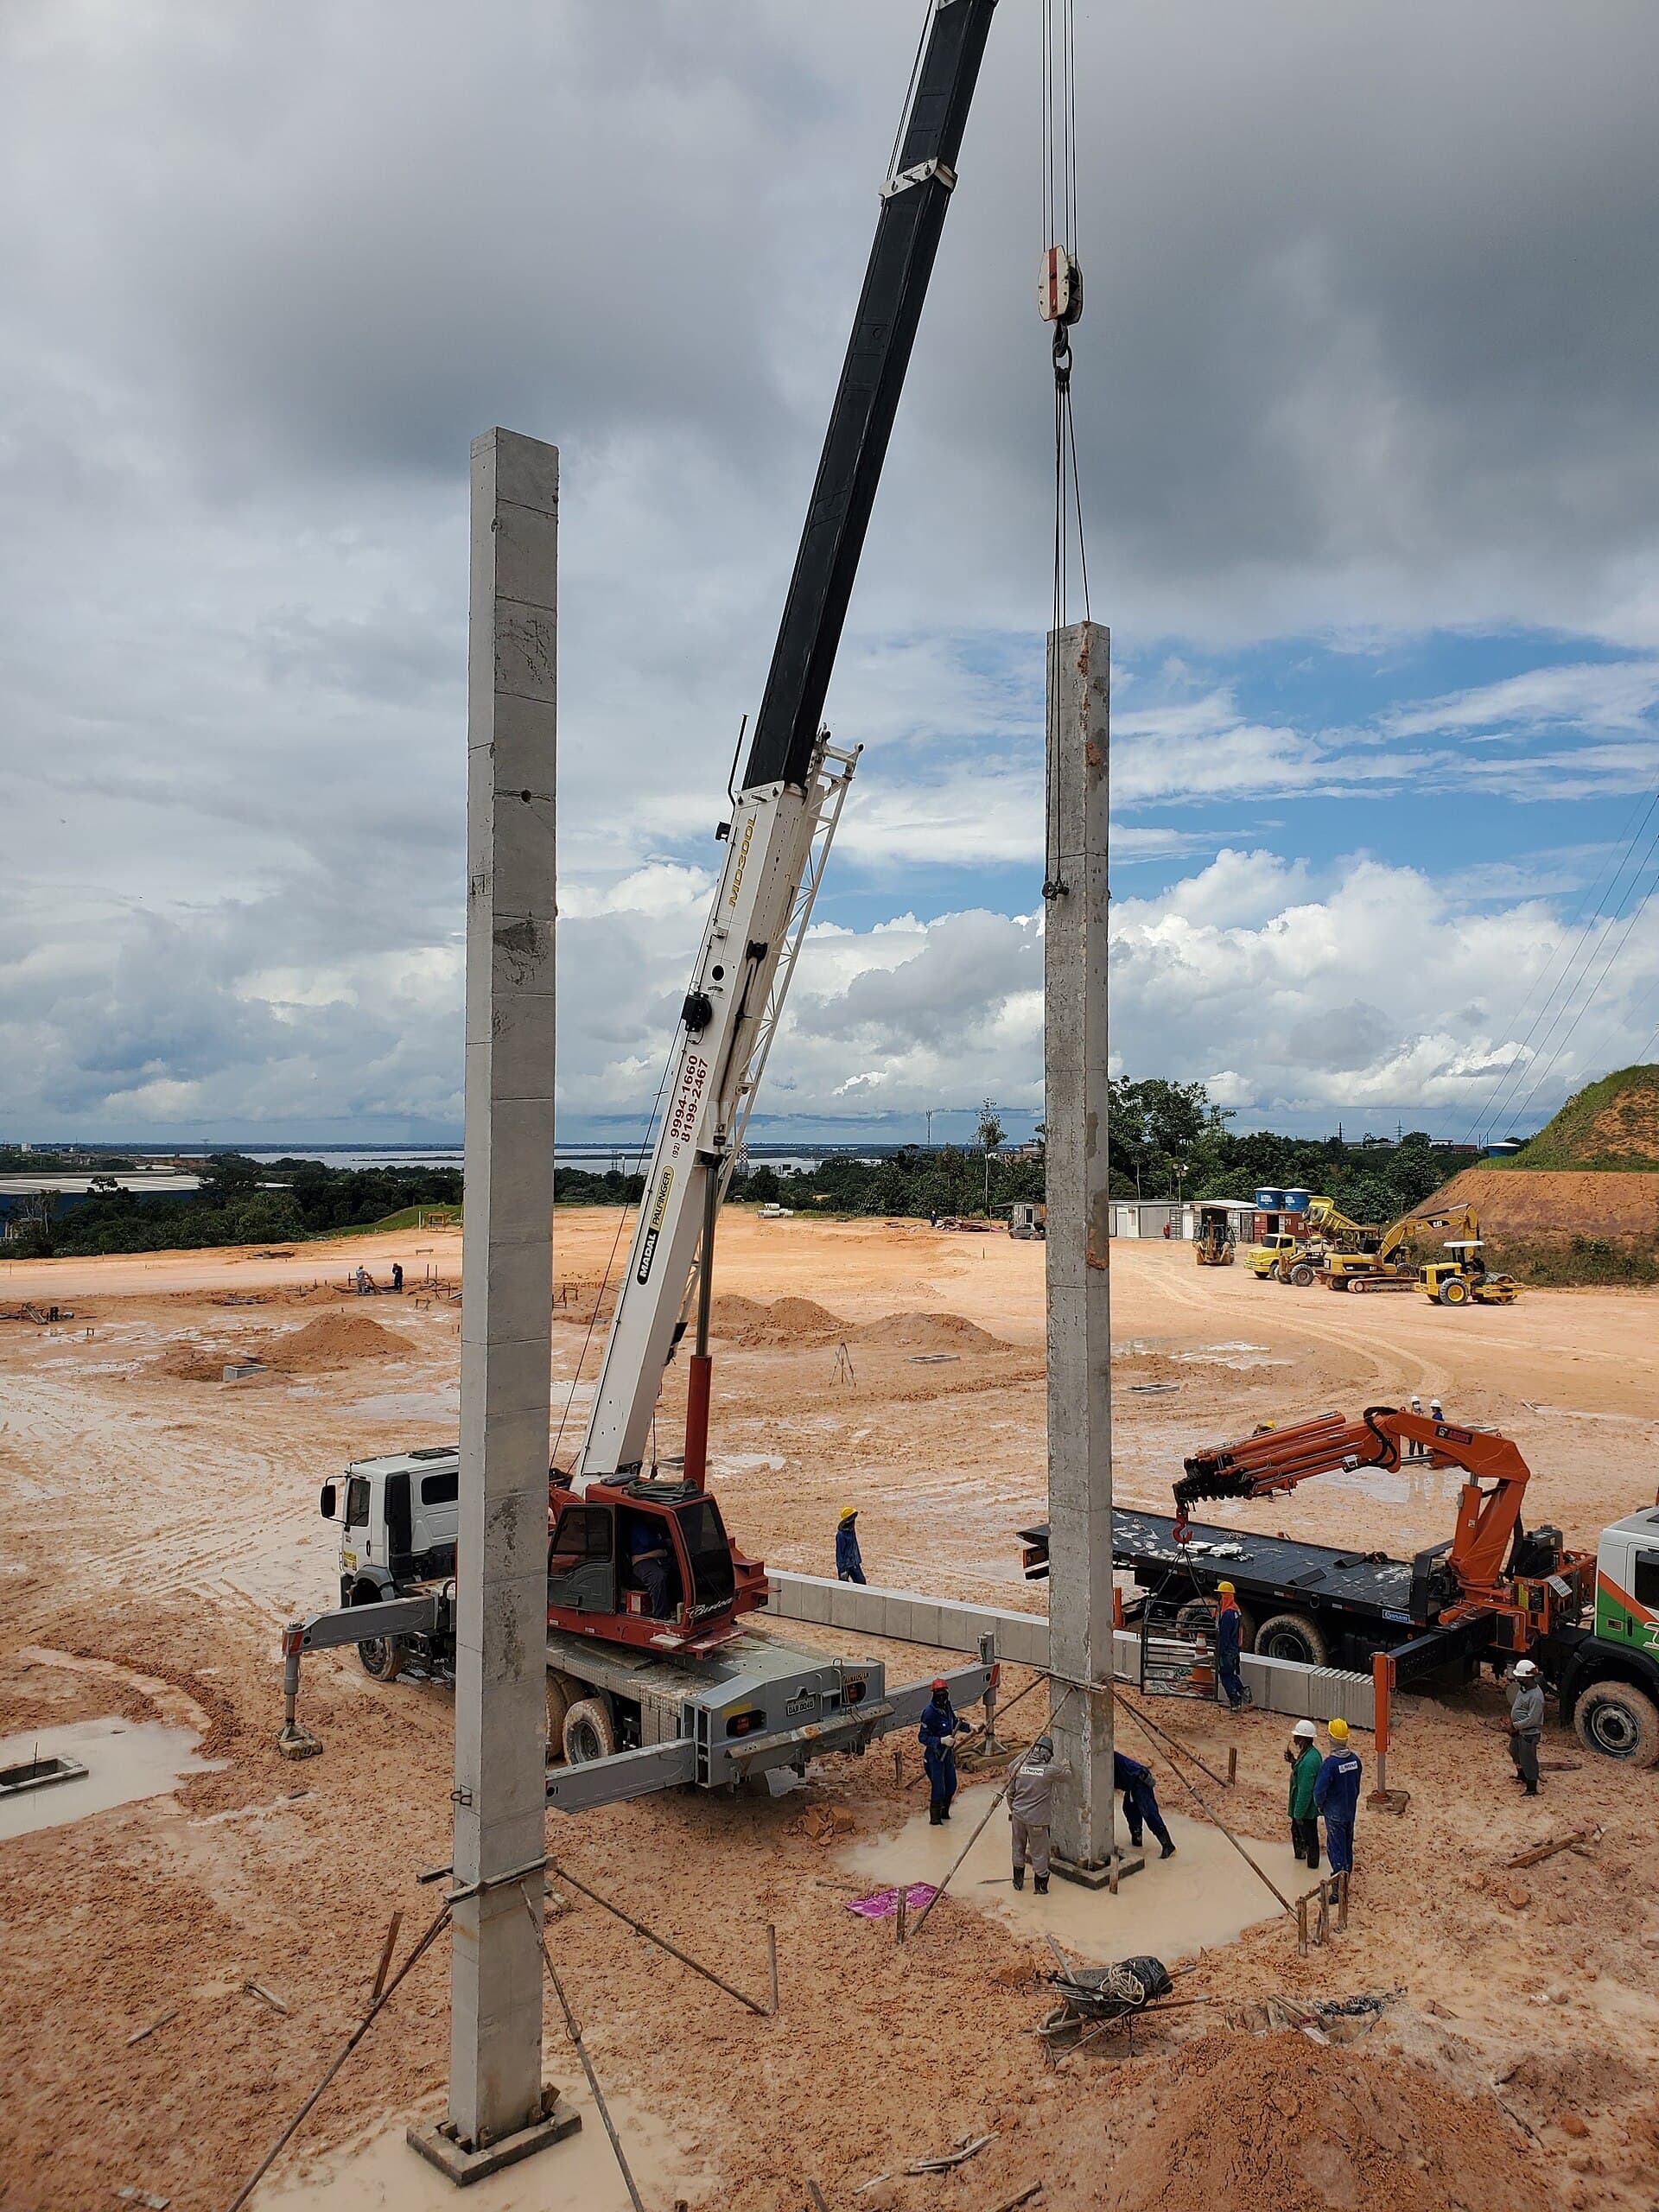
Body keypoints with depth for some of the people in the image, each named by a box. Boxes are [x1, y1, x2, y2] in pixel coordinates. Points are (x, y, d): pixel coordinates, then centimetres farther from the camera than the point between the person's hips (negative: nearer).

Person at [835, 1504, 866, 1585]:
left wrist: (859, 1561, 19)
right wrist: (842, 1569, -19)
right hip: (845, 1565, -7)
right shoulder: (841, 1535, -23)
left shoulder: (852, 1530, 3)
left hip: (854, 1564, 8)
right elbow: (839, 1552, -20)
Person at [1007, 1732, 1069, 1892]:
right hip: (1037, 1819, -4)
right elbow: (1067, 1773, 2)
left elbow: (1010, 1792, 5)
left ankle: (1018, 1880, 35)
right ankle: (1040, 1884, 26)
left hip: (1018, 1815, 4)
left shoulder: (1019, 1766, -6)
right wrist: (1064, 1764, 23)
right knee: (1039, 1852, 13)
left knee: (1018, 1848, 21)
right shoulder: (1049, 1771, -18)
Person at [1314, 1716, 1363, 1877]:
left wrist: (1319, 1805, -4)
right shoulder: (1355, 1758, -9)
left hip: (1334, 1812, -6)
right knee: (1348, 1844, 22)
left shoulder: (1329, 1763, -28)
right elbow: (1357, 1784, 4)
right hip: (1351, 1809, 6)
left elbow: (1320, 1789, -24)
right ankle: (1347, 1873, 36)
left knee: (1335, 1846, 8)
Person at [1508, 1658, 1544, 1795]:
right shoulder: (1523, 1687, -4)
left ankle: (1532, 1789, 20)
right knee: (1514, 1751, 27)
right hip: (1518, 1731, 9)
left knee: (1528, 1760, 4)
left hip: (1529, 1734, -9)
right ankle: (1521, 1776, 49)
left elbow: (1532, 1720, -27)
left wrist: (1515, 1725, -19)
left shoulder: (1536, 1696, -29)